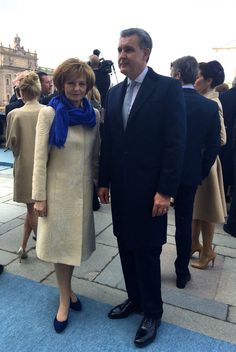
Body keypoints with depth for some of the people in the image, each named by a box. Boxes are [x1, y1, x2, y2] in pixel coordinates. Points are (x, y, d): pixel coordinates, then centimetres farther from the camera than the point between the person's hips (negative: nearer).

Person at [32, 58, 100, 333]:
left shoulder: (93, 114, 3)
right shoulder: (49, 113, -8)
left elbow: (95, 154, 9)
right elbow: (40, 158, -9)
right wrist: (39, 196, -10)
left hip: (83, 189, 4)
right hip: (58, 189, -3)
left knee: (75, 240, 14)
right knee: (59, 242, 8)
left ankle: (67, 288, 38)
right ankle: (65, 299, 26)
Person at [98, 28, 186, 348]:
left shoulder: (168, 88, -7)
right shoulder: (114, 92, 11)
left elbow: (176, 142, -12)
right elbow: (108, 140, 12)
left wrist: (165, 191, -16)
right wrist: (104, 181, 11)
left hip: (149, 188, -6)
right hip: (120, 187, 6)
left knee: (147, 251, 5)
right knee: (127, 247, 15)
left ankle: (152, 312, 28)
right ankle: (134, 298, 37)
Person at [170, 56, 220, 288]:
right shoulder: (210, 106, -6)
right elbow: (213, 146, -3)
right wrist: (201, 173, 9)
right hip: (190, 174, 2)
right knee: (184, 223, 13)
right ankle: (182, 273, 27)